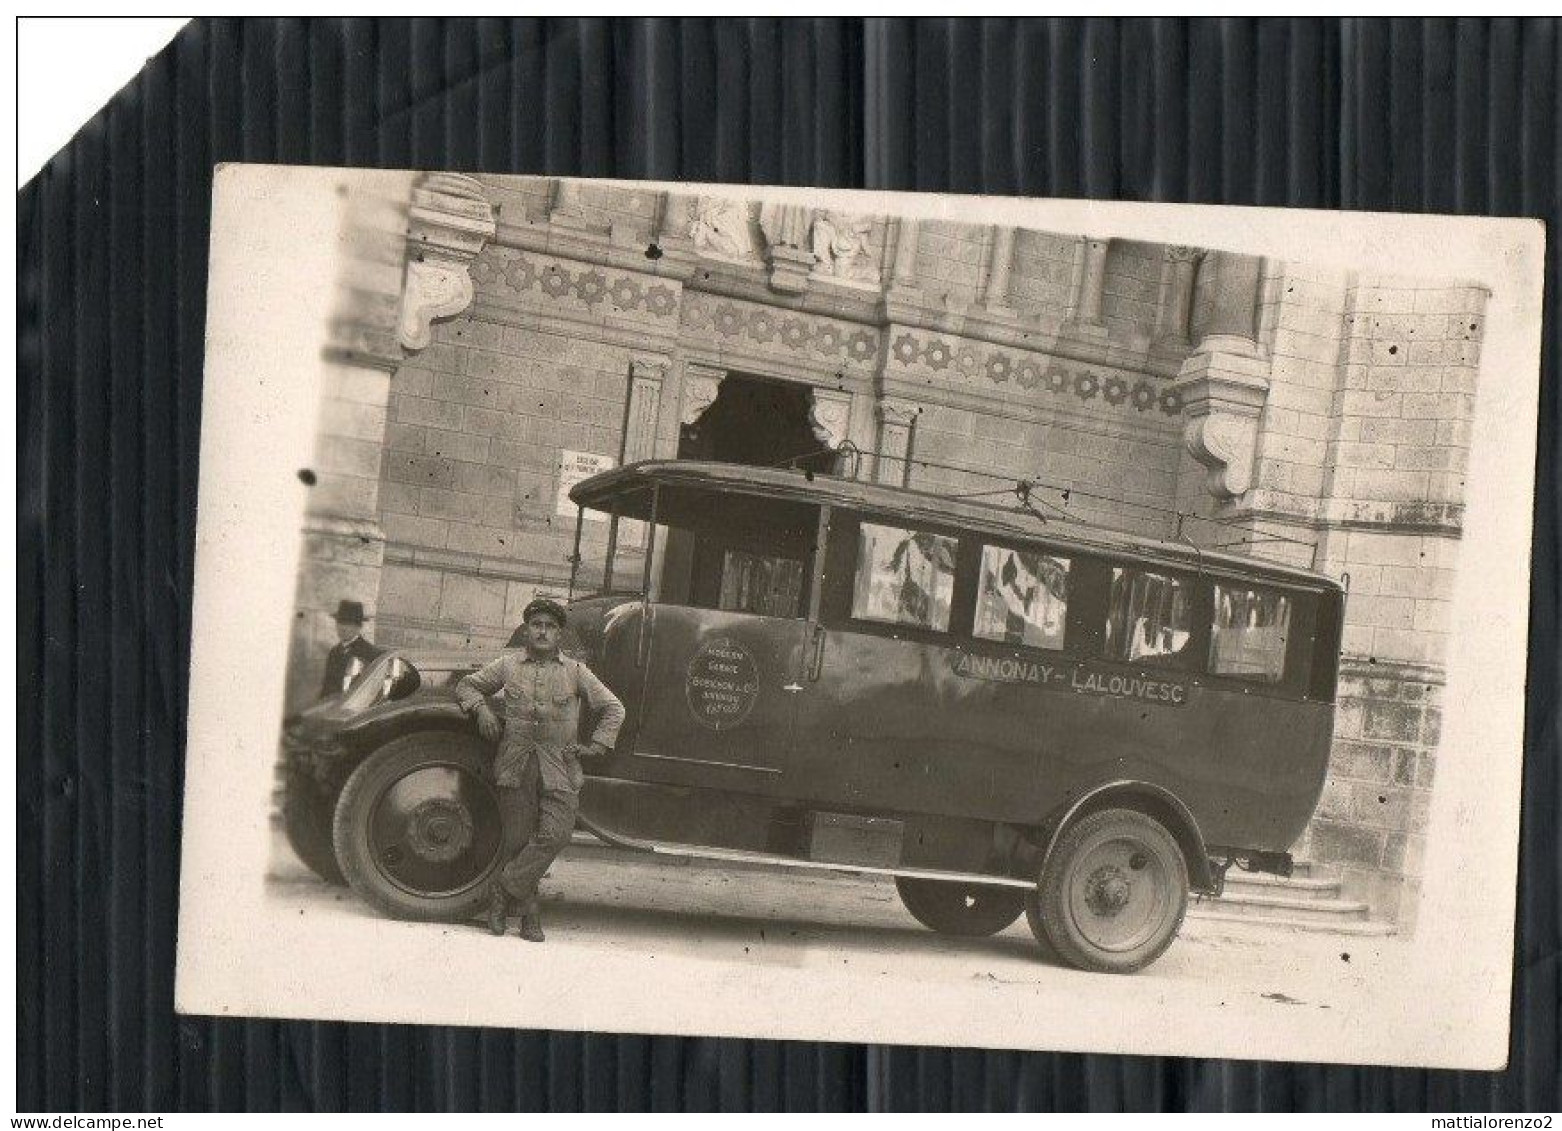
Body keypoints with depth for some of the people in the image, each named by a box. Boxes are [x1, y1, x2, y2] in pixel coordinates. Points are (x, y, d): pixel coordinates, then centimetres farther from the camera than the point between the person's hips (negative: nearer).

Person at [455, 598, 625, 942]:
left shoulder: (575, 671, 11)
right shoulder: (507, 665, 12)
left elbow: (613, 709, 15)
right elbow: (467, 685, 22)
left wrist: (596, 746, 4)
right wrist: (481, 708, 3)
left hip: (561, 767, 0)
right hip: (516, 765, 0)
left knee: (555, 834, -17)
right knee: (518, 840, -2)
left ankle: (504, 890, -5)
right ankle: (529, 916, 8)